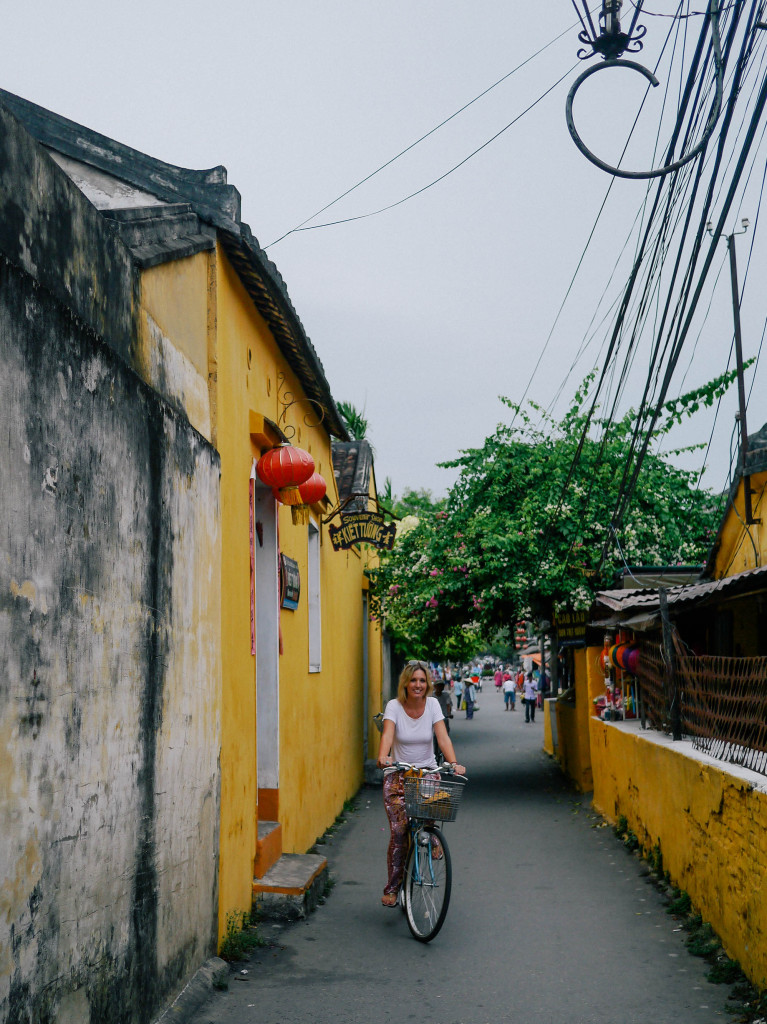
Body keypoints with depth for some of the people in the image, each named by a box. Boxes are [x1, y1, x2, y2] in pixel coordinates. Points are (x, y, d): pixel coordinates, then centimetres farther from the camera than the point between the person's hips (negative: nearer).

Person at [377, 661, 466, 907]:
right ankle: (392, 888, 2)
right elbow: (387, 734, -25)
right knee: (399, 831, -11)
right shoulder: (394, 706, -9)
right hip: (398, 774, -1)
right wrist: (383, 757, -45)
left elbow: (443, 737, -14)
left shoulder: (433, 704, -4)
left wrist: (454, 763, -31)